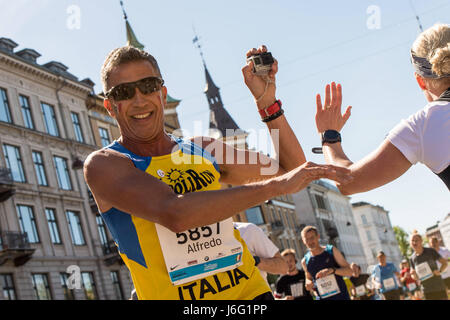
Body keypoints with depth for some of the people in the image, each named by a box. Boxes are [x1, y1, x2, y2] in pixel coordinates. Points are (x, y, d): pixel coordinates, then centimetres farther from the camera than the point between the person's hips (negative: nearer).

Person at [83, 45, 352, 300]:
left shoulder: (204, 150, 11)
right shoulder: (104, 165, -5)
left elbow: (292, 169, 19)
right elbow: (172, 213, -22)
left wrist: (267, 102, 8)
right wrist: (276, 185, -21)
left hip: (249, 290, 4)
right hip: (173, 295, -3)